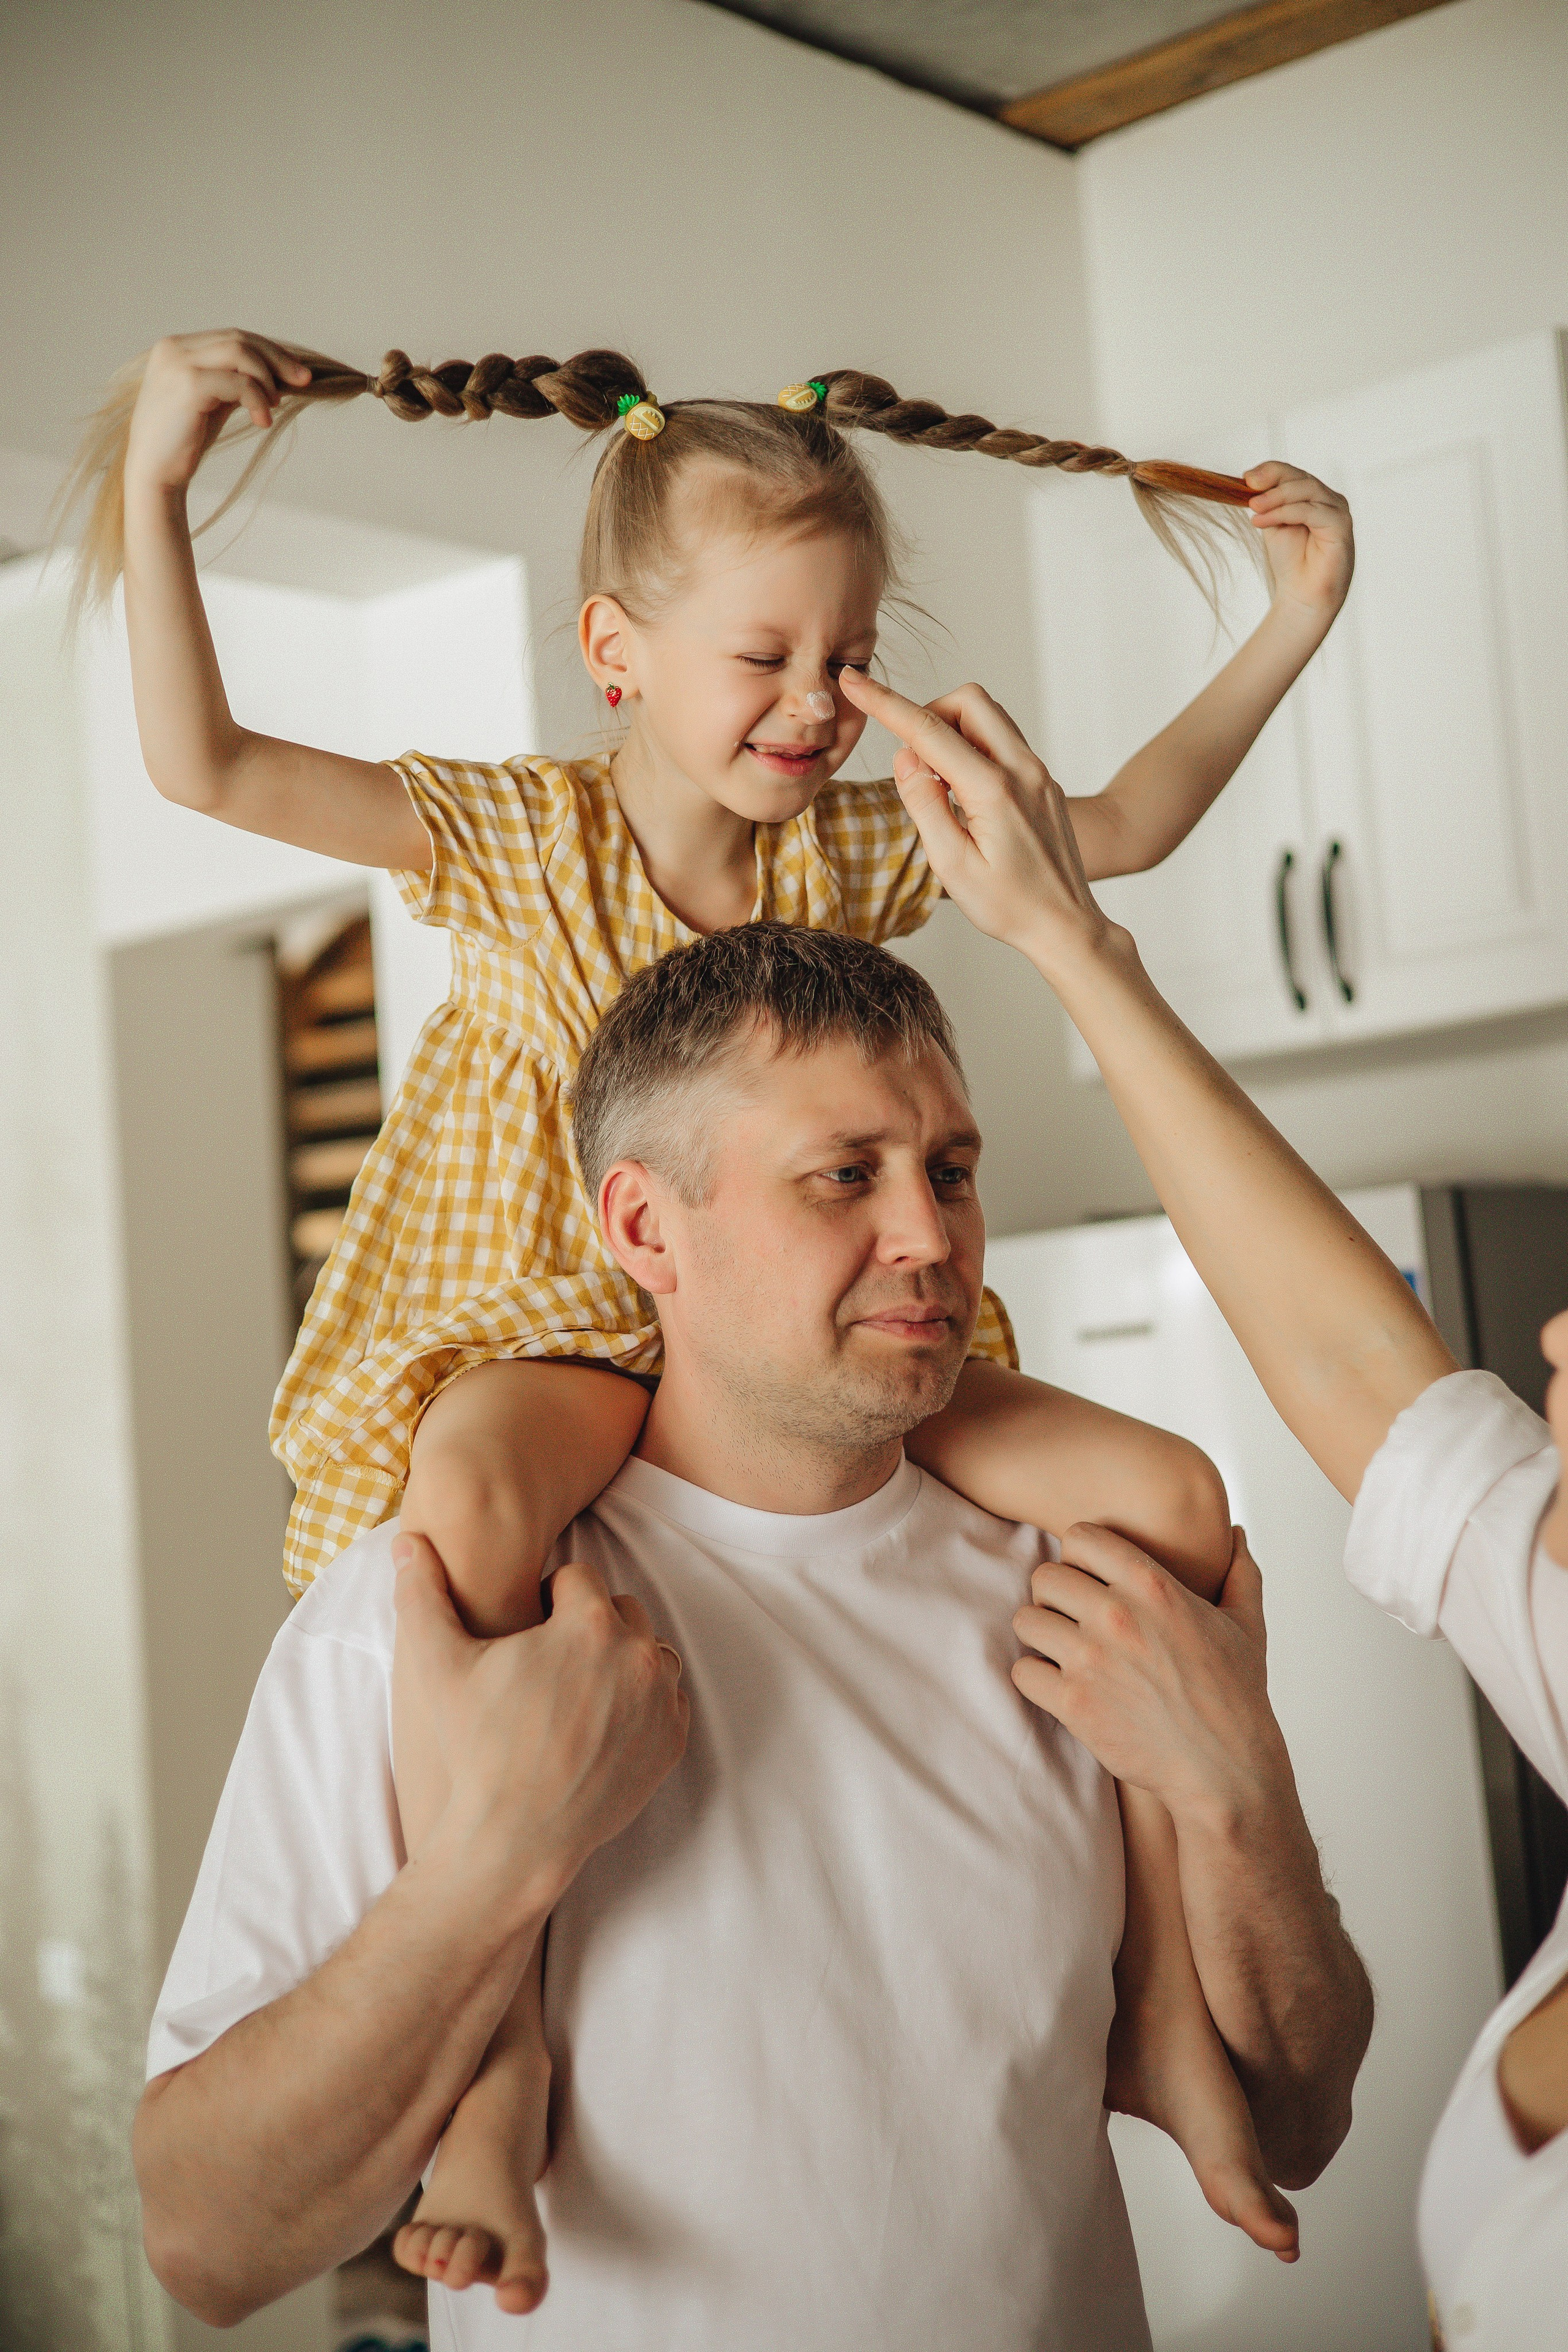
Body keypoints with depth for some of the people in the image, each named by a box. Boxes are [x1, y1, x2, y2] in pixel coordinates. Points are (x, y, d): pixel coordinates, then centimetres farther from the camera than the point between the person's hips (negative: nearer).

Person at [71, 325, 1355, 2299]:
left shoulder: (857, 849, 6)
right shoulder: (510, 836, -4)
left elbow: (1128, 822, 16)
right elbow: (205, 767, -11)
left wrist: (1288, 625, 12)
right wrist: (155, 485, -18)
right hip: (561, 1329, -4)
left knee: (1166, 1503, -12)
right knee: (467, 1504, -41)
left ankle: (1158, 2006, 2)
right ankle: (492, 2050, -30)